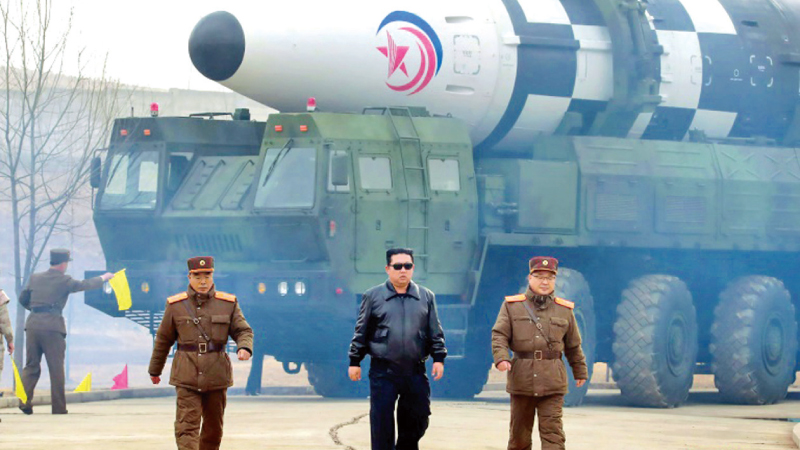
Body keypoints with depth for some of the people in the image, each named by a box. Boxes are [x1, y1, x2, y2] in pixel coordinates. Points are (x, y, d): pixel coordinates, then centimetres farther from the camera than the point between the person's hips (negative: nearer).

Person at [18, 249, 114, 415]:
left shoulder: (35, 278, 11)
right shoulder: (64, 281, -1)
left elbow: (23, 299, 18)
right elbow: (85, 285, 10)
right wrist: (103, 278, 26)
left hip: (33, 324, 4)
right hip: (52, 325, -4)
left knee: (31, 366, 10)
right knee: (56, 368, 2)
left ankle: (24, 401, -4)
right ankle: (58, 406, 3)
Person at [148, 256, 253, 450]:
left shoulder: (228, 303, 4)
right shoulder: (175, 305, 3)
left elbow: (243, 330, 5)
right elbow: (163, 339, 11)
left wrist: (244, 347, -19)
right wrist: (154, 370, 18)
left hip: (216, 375, 2)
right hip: (187, 376, -2)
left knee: (214, 427, 13)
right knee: (187, 426, -13)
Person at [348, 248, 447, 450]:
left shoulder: (426, 297, 9)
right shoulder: (373, 296, 4)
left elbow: (435, 332, 11)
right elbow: (361, 332, 6)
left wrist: (438, 358, 2)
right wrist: (355, 361, 3)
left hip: (415, 371, 2)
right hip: (383, 371, -2)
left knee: (418, 418, 6)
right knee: (381, 421, -3)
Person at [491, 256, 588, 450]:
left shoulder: (564, 310, 10)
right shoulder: (512, 306, 5)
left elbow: (573, 345, 17)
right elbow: (499, 334, -1)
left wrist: (580, 371, 22)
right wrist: (501, 357, -18)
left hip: (553, 382, 0)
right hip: (521, 380, 0)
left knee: (552, 431, -9)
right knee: (519, 430, 10)